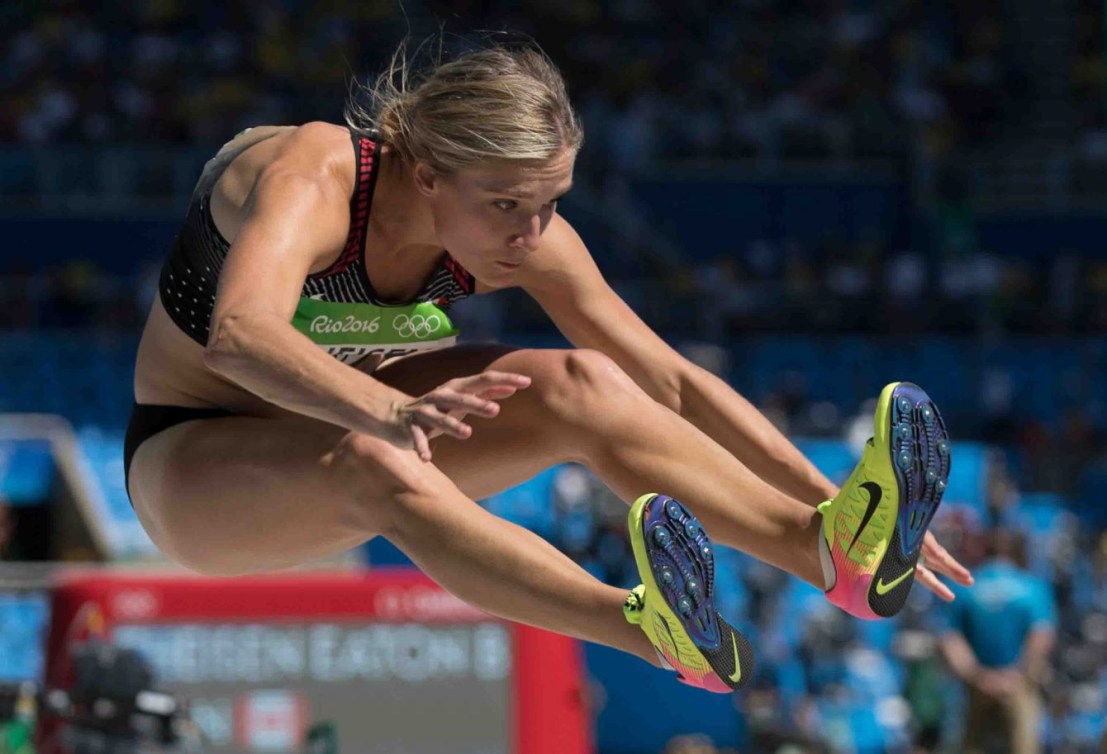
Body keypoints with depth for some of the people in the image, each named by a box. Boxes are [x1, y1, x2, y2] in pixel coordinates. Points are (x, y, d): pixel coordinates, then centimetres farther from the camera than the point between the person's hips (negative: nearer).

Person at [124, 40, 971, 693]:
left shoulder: (518, 227, -13)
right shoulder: (312, 179, -32)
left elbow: (672, 384, -8)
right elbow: (240, 336, -52)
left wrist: (824, 495, -14)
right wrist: (389, 415, -69)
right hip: (194, 465, -6)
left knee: (579, 386, -21)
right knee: (371, 463, -40)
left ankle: (827, 549, -38)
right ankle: (649, 629, -63)